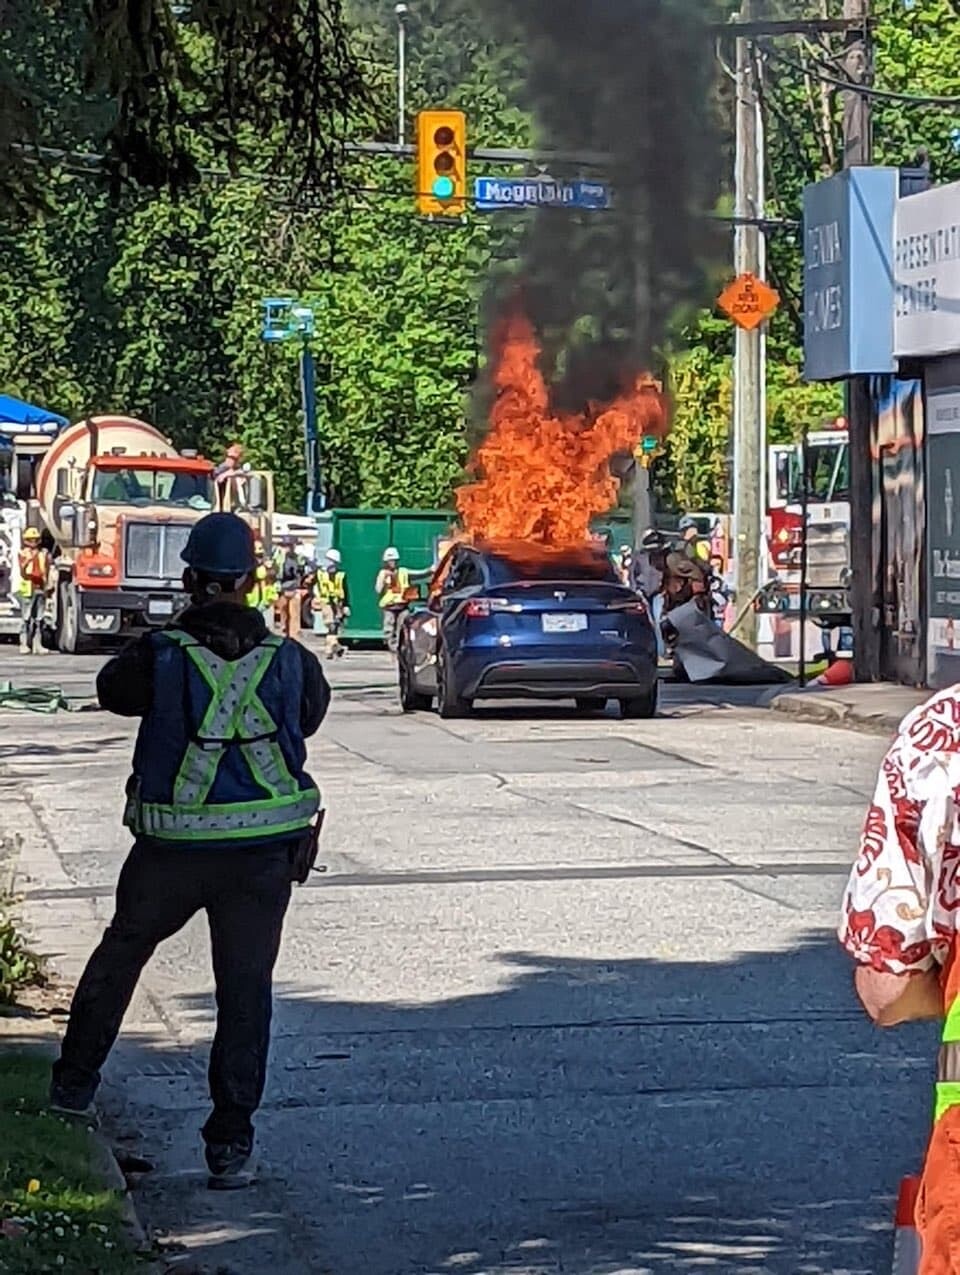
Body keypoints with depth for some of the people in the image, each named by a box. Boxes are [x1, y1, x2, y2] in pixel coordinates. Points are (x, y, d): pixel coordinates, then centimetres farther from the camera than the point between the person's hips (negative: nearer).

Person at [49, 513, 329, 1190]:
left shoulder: (161, 656, -9)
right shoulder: (291, 661, -3)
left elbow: (112, 688, 10)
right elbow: (313, 709, 16)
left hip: (172, 851, 0)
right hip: (264, 853, 0)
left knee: (120, 953, 24)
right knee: (246, 990, 6)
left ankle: (74, 1084, 36)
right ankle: (232, 1145, 3)